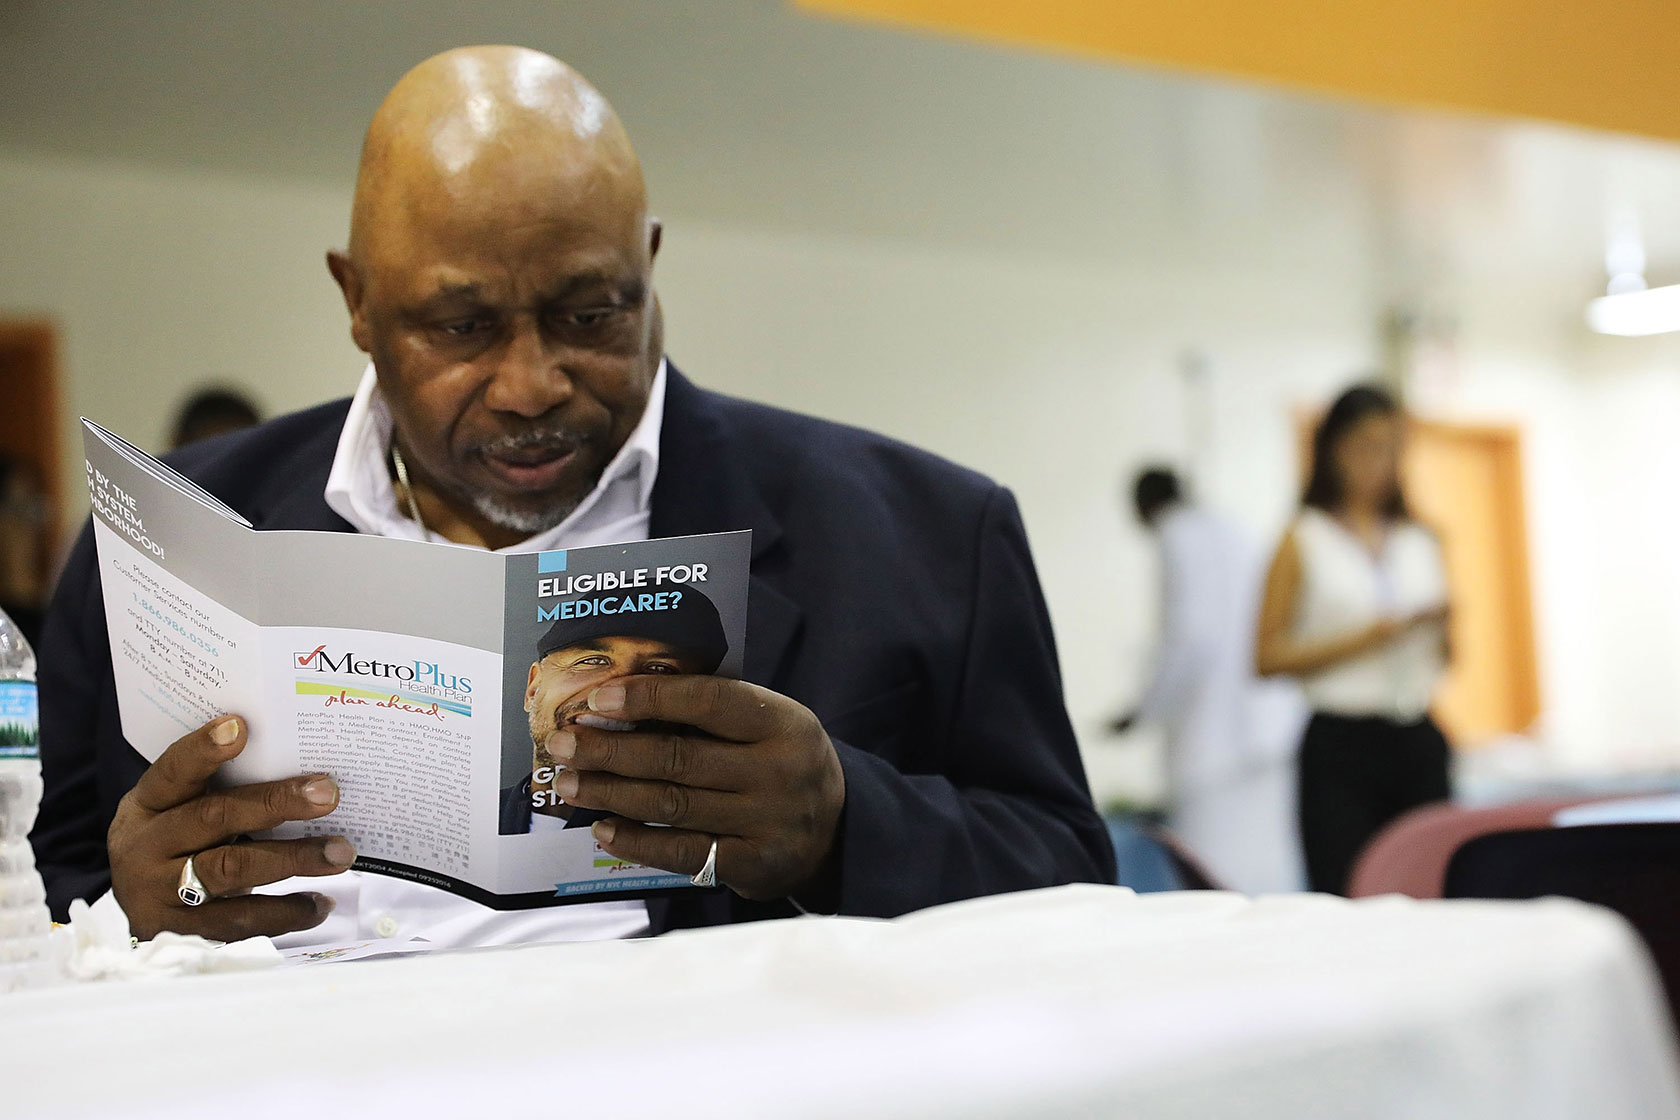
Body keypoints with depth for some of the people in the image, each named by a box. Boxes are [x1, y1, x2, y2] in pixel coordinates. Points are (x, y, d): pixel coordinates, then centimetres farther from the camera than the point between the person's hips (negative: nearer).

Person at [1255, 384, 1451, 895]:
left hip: (1418, 741, 4)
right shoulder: (1303, 542, 2)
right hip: (1341, 743, -4)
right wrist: (1361, 639, -13)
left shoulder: (1422, 542, 15)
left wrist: (1442, 627, -2)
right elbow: (1267, 656, -5)